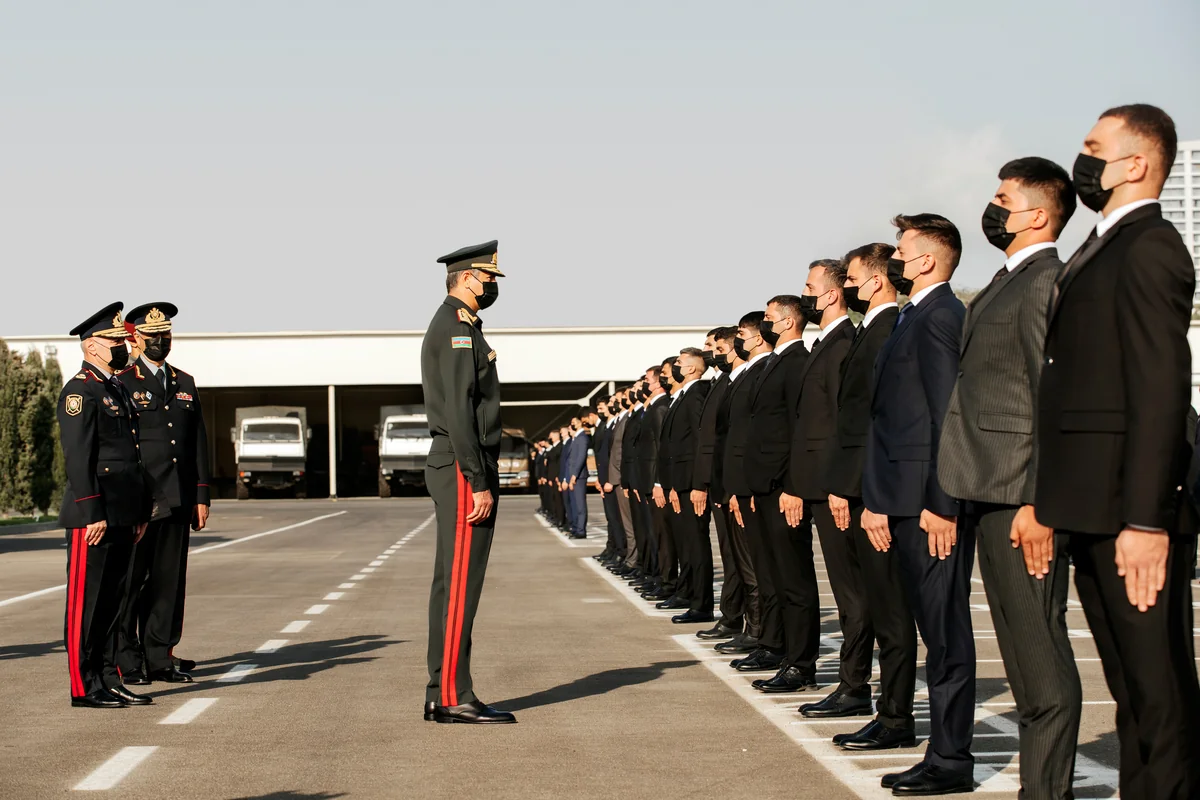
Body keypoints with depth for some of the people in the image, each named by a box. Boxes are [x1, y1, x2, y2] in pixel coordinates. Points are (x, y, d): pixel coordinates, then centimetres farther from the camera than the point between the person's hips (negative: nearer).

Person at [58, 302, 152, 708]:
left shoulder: (119, 390, 19)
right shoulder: (80, 391, -10)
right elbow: (78, 457, -16)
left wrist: (140, 514, 18)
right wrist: (92, 515, -21)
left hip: (122, 516, 9)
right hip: (95, 516, -9)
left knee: (114, 598, 12)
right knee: (86, 601, -2)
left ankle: (109, 680, 18)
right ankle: (84, 687, 2)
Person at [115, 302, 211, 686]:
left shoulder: (185, 383, 16)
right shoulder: (122, 383, -1)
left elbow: (198, 442, 15)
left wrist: (201, 497, 10)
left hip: (177, 501, 5)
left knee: (170, 581, 6)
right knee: (130, 582, -1)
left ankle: (159, 659, 13)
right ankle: (127, 663, 5)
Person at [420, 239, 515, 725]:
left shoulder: (454, 325, 21)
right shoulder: (456, 327, -12)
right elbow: (459, 409, -20)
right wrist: (478, 482, -21)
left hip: (458, 469, 11)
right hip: (463, 469, -11)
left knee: (452, 584, 10)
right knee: (460, 582, -9)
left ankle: (443, 695, 14)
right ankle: (452, 697, -7)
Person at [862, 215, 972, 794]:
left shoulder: (939, 317, -11)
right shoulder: (915, 317, 18)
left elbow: (949, 415, -18)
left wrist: (941, 505, -21)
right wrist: (878, 501, 15)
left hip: (934, 505, -10)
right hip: (909, 502, 10)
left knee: (945, 631, -4)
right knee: (935, 630, 12)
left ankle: (951, 762, 3)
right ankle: (944, 752, 18)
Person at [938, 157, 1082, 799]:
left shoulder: (1046, 282, -11)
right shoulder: (1007, 283, 19)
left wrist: (1039, 505, -22)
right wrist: (960, 499, 17)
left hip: (1021, 497, -10)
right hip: (990, 494, 10)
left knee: (1041, 657, -6)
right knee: (1023, 653, 14)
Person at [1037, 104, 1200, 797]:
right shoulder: (1102, 249, 18)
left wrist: (1144, 520, -24)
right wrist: (1059, 506, 15)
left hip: (1131, 511, -10)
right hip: (1095, 512, 10)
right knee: (1130, 687, 15)